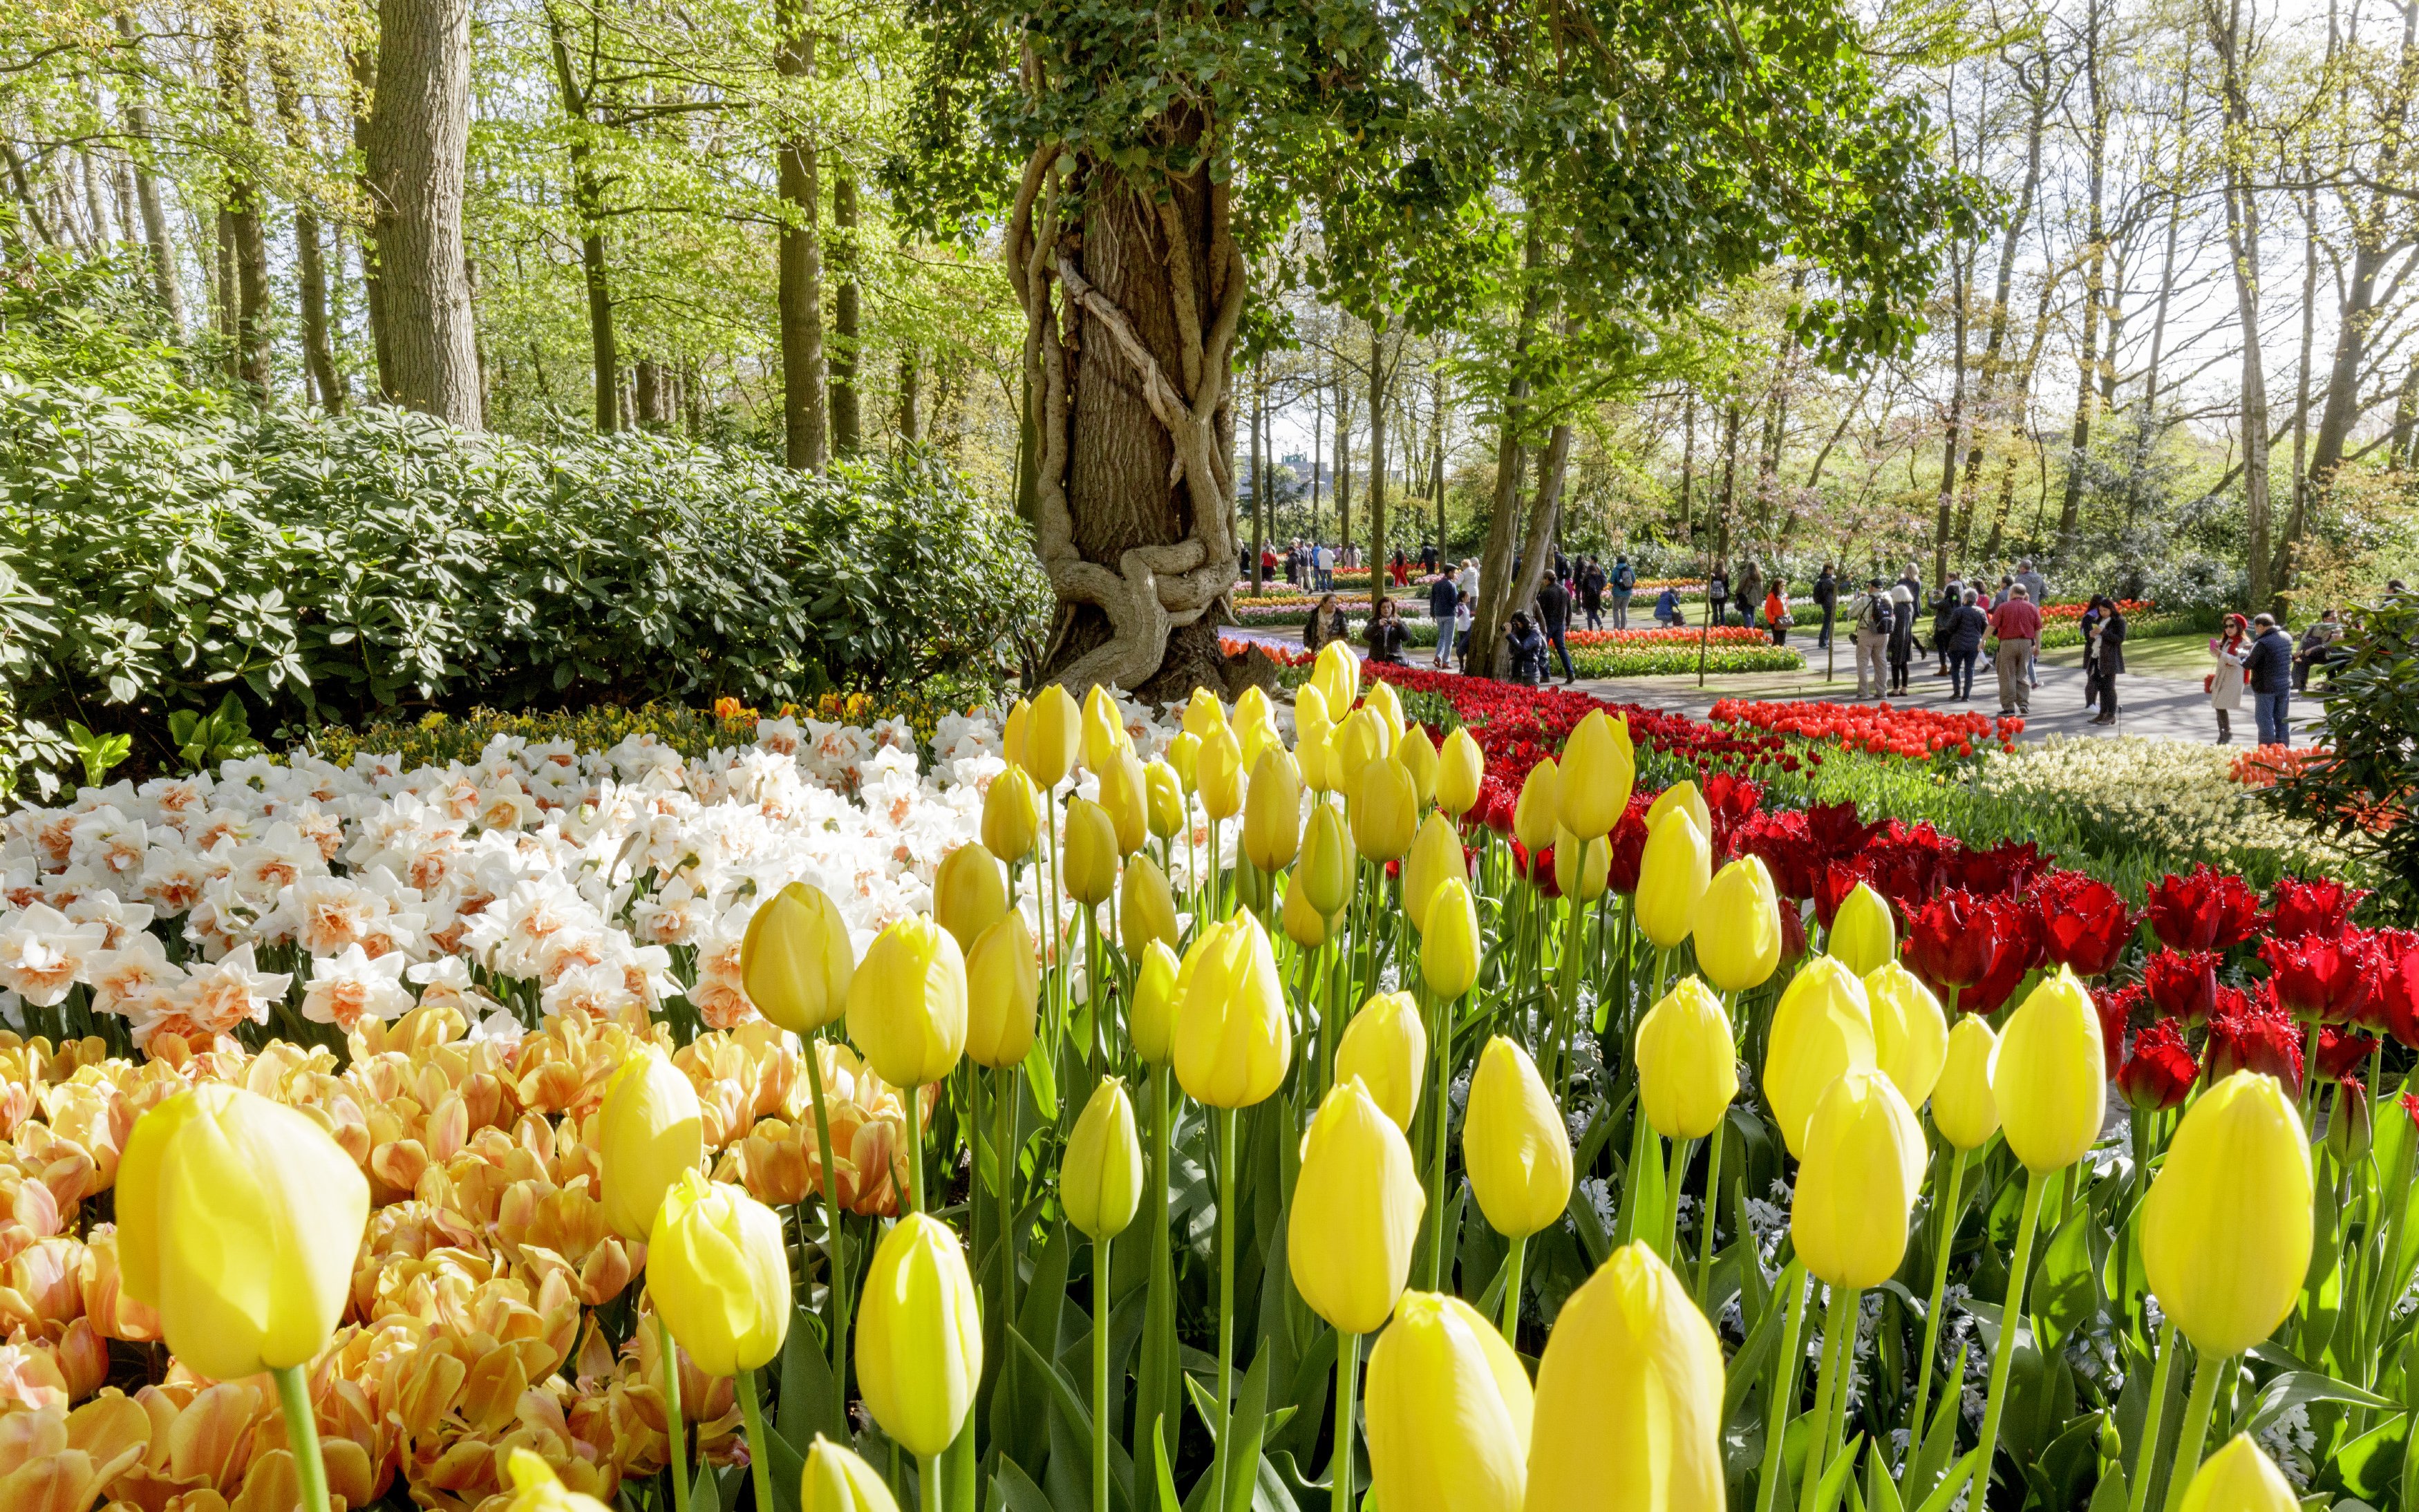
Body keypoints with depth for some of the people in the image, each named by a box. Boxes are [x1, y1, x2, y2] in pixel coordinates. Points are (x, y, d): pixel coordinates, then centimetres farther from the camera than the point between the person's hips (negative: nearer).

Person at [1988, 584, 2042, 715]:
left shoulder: (2004, 607, -3)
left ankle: (2008, 707, 1)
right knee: (2022, 675, 13)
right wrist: (2037, 647, 13)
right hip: (2026, 644, 3)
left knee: (2007, 676, 1)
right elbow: (2038, 629, 7)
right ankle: (2024, 703, 3)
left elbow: (1992, 626, -9)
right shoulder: (2032, 608, 7)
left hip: (2008, 643, -3)